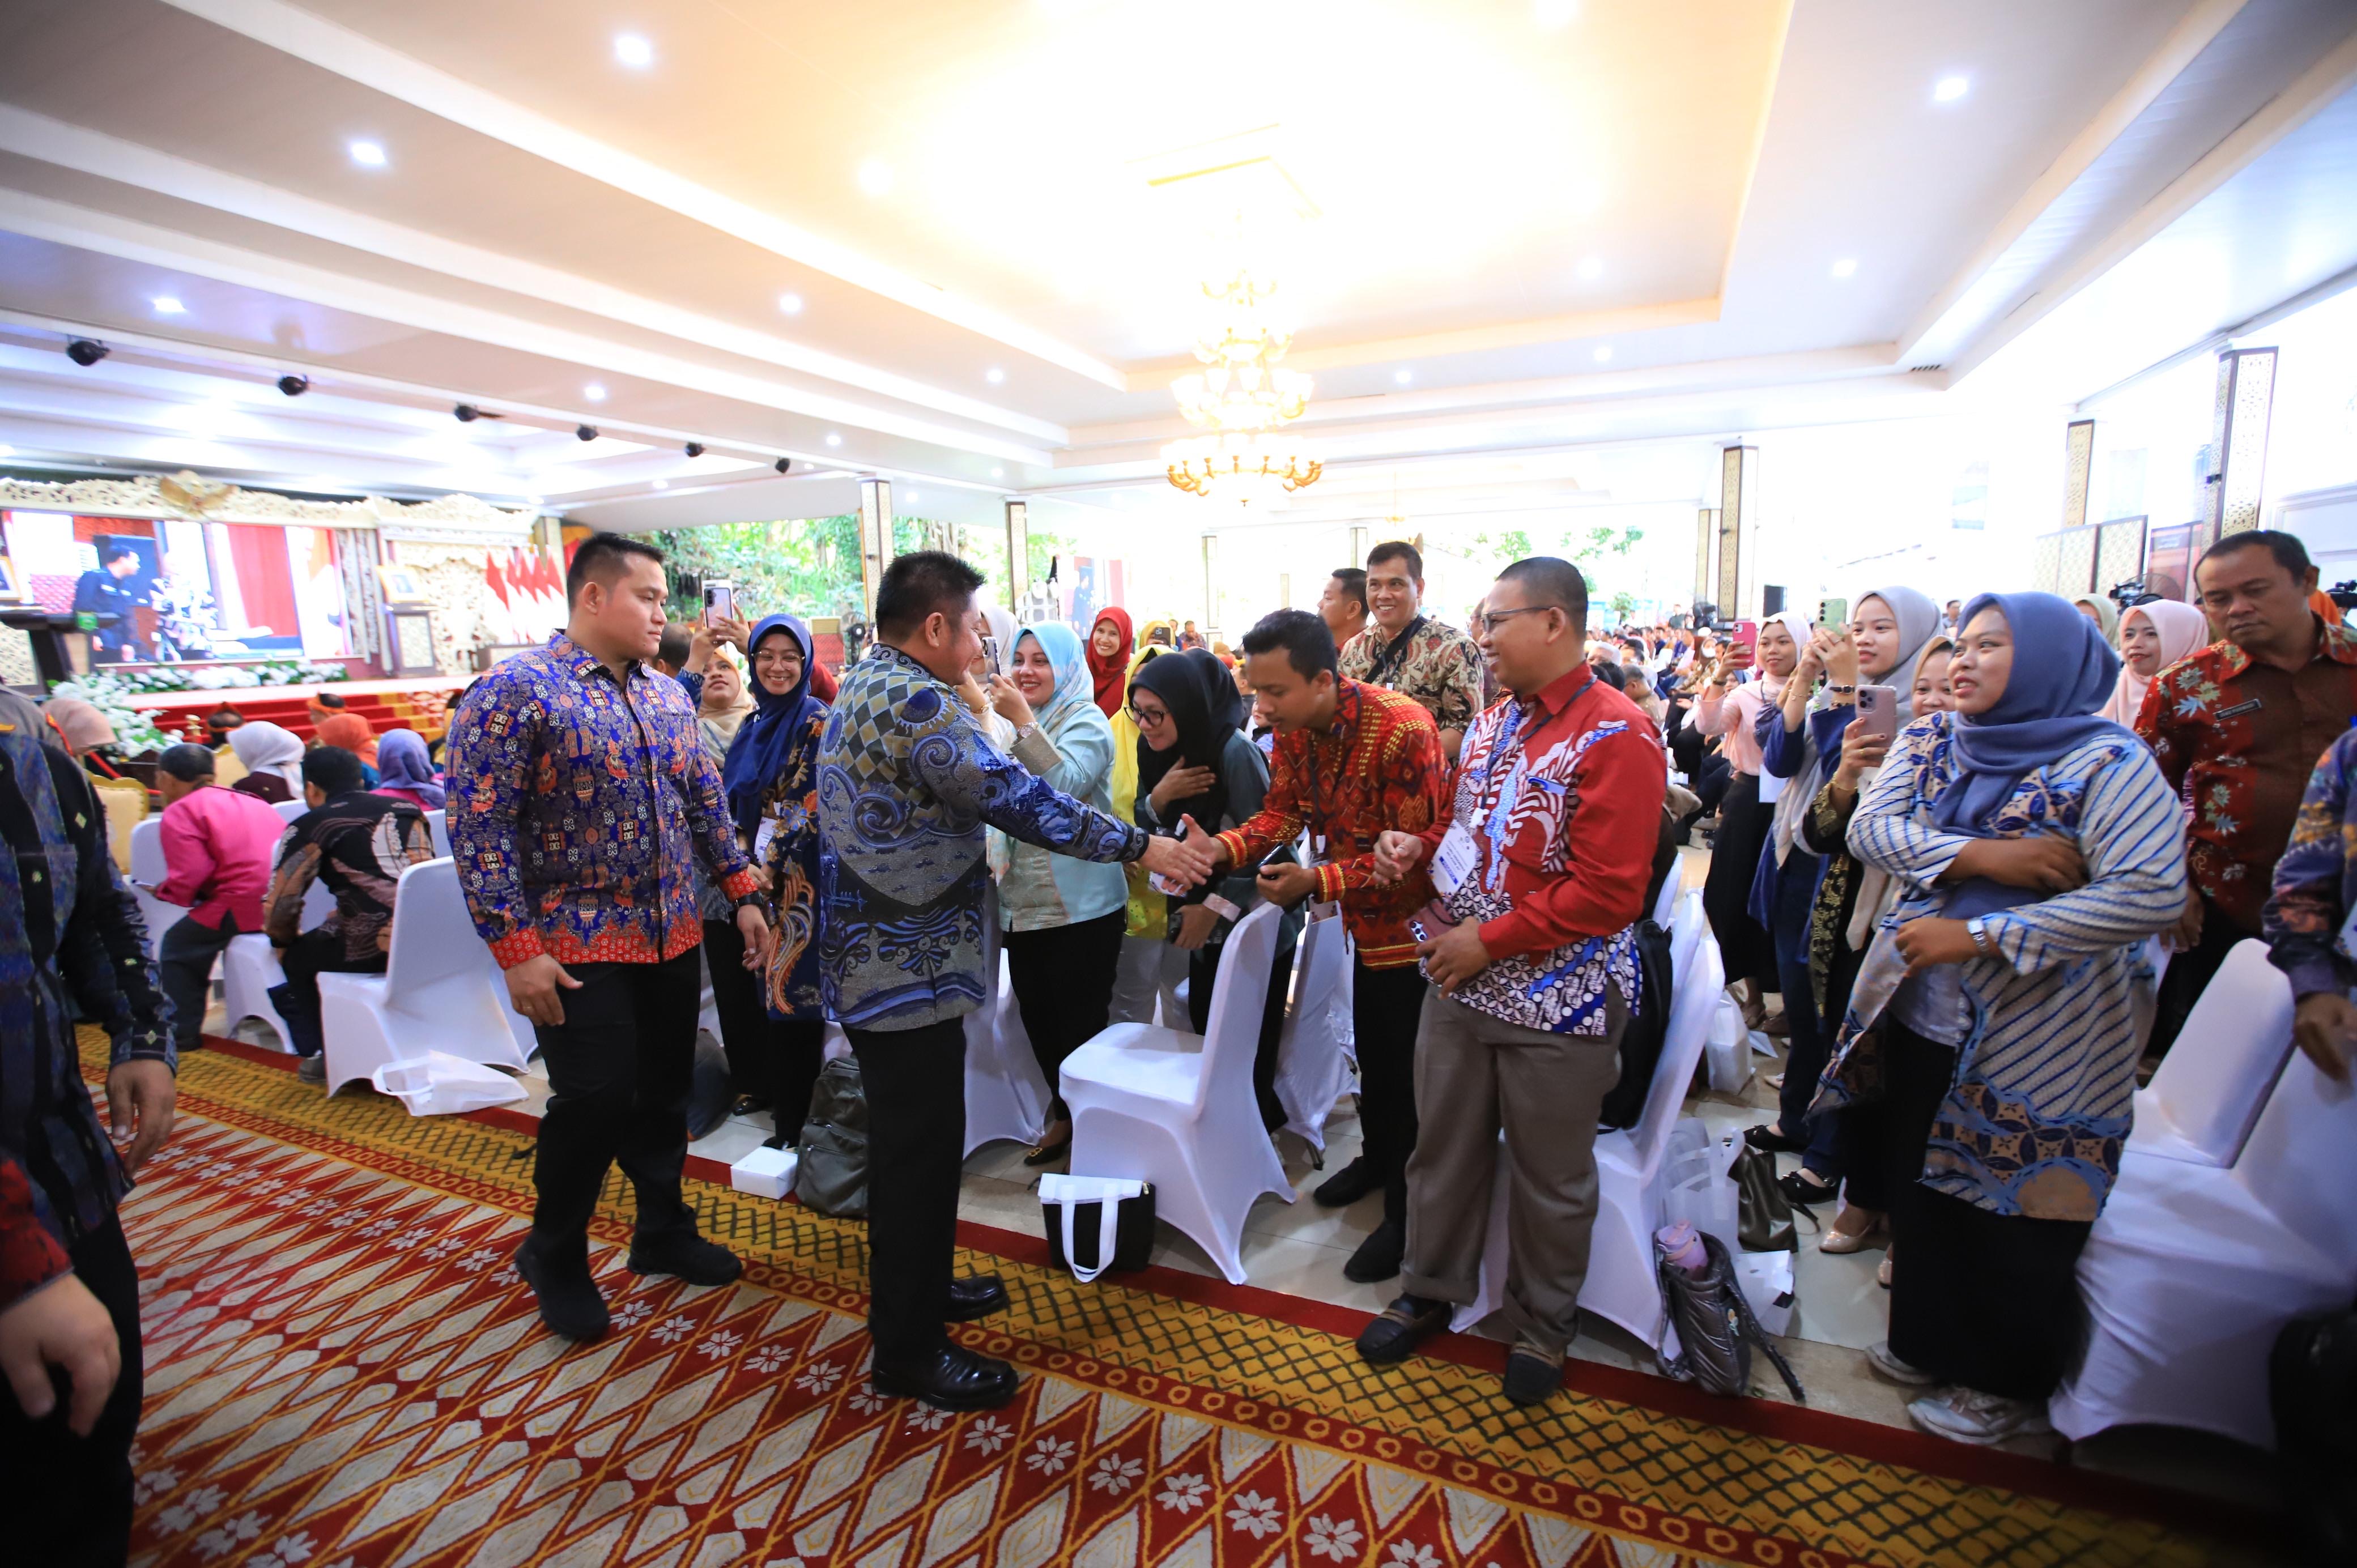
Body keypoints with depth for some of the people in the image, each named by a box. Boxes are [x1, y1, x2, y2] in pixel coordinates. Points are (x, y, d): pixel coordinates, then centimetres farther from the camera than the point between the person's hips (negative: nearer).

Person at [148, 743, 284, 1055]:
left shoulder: (179, 813, 3)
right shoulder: (250, 801, 25)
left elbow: (189, 879, -7)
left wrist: (163, 891, 15)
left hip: (247, 906, -8)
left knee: (177, 947, 15)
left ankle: (182, 1032, 19)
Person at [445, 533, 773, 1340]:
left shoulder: (668, 695, 9)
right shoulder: (515, 690, -12)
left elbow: (706, 802, 14)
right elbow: (478, 827, -15)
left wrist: (743, 893, 8)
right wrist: (517, 947, -18)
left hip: (673, 938, 6)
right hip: (577, 947, -6)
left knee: (663, 1092, 15)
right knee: (595, 1101, -1)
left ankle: (664, 1230, 36)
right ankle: (553, 1257, 26)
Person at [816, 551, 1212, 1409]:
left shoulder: (864, 686, 11)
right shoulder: (915, 699, -21)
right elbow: (1019, 799, -24)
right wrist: (1143, 845, -17)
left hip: (875, 959, 10)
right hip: (908, 968, -10)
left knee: (909, 1140, 22)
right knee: (921, 1152, 3)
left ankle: (917, 1288, 40)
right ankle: (910, 1352, 20)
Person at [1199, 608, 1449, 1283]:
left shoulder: (1402, 730, -31)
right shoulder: (1291, 729, -7)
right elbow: (1282, 811, -4)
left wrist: (1319, 882, -34)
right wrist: (1221, 849, -23)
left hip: (1415, 921, -7)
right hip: (1366, 922, 7)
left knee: (1405, 1071, 4)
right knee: (1371, 1051, 24)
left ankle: (1406, 1216, 24)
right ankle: (1378, 1157, 48)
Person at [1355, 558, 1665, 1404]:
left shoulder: (1617, 736, -17)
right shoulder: (1493, 721, 8)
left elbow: (1610, 891, -23)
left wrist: (1486, 941, -20)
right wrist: (1417, 845, -1)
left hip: (1555, 1001, -6)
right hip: (1458, 983, 7)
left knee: (1549, 1176, 14)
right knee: (1445, 1147, 20)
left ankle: (1543, 1323, 38)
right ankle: (1431, 1289, 41)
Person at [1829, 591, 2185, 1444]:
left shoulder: (2106, 761, -13)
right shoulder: (1927, 741, 3)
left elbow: (2153, 893, -22)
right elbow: (1869, 827, -8)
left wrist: (1979, 936, -24)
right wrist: (1977, 856, -23)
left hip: (2034, 1039, -5)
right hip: (1920, 1014, 5)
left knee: (2013, 1213, 11)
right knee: (1922, 1187, 18)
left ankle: (2005, 1382, 33)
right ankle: (1929, 1341, 40)